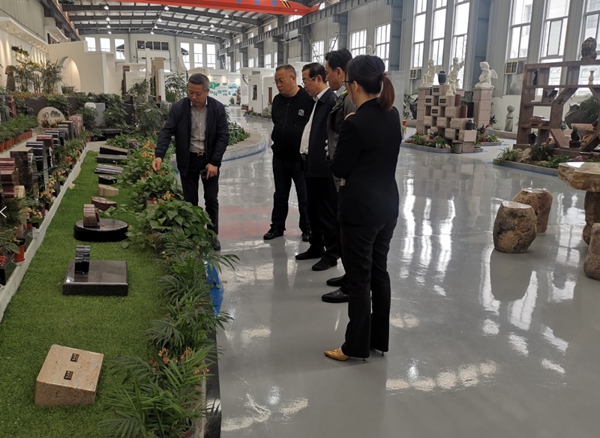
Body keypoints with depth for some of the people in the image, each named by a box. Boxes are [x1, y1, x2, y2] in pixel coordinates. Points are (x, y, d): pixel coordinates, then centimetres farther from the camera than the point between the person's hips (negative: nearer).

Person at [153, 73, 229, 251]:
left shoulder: (218, 108, -8)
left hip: (210, 160, 0)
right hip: (188, 161, 0)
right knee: (190, 201, 6)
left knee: (212, 200, 7)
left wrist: (214, 162, -13)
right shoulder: (178, 108, -9)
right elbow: (166, 132, -13)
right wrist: (159, 155, -29)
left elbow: (223, 136, -7)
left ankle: (213, 235, 22)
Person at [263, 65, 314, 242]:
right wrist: (276, 138, 12)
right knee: (280, 195, 16)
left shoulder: (309, 99, -15)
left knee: (304, 197, 7)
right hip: (279, 157, 6)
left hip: (300, 158, -6)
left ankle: (307, 229, 22)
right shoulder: (277, 100, 6)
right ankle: (277, 226, 29)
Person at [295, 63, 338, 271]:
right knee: (313, 211, 18)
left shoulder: (332, 101, -16)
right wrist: (306, 157, 10)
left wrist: (329, 161, -19)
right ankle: (316, 247, 32)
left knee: (327, 213, 1)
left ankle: (331, 254, 13)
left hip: (324, 168, -10)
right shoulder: (317, 101, 14)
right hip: (312, 166, 10)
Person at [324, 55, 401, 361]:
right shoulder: (393, 115, 4)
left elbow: (338, 169, -9)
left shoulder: (355, 123, -19)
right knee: (379, 272, 16)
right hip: (388, 206, 8)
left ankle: (357, 346, 18)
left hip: (360, 210, -8)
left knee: (359, 279, 4)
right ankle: (379, 340, 29)